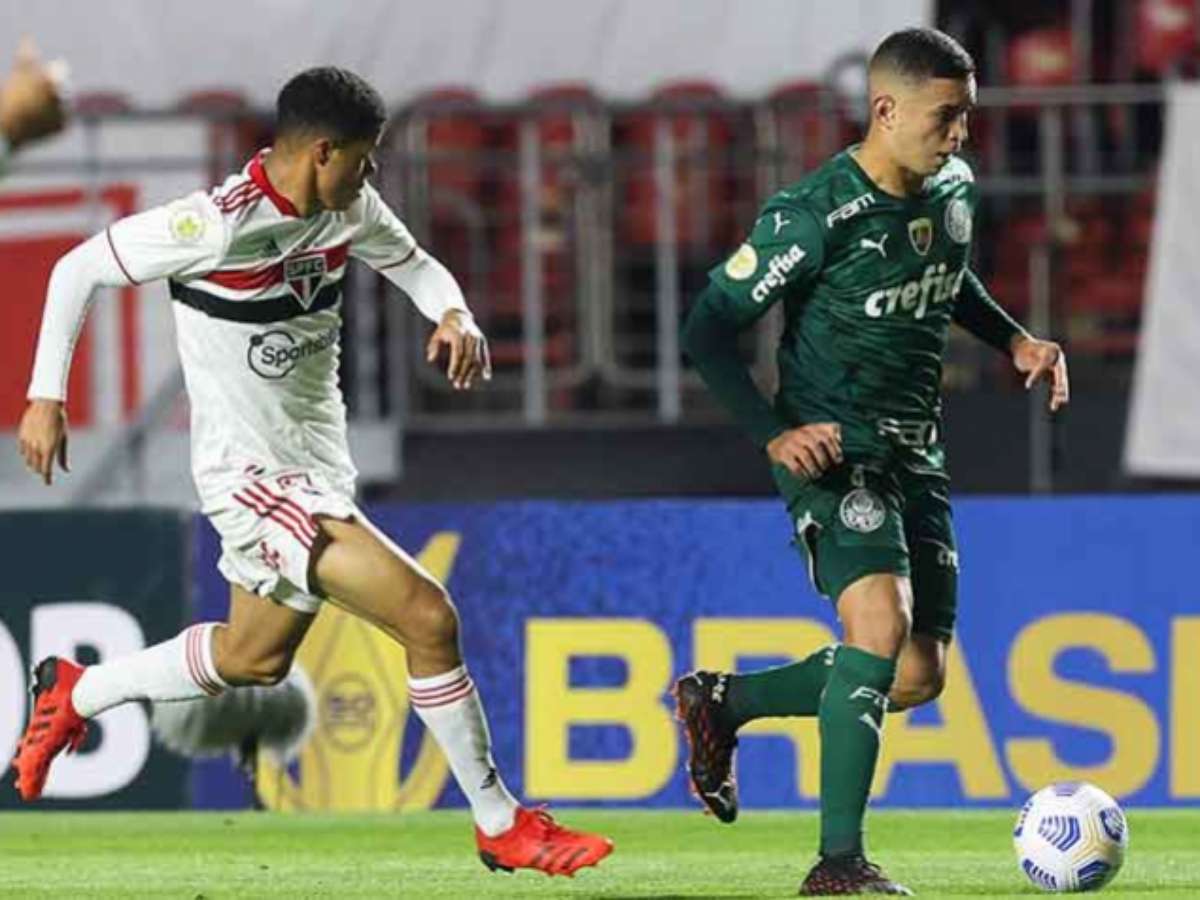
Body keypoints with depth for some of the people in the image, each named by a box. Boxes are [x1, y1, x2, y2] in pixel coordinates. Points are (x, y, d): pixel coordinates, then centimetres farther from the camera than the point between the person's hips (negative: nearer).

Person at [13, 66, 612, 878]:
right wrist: (47, 398, -14)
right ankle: (500, 825, -3)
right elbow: (78, 270, -13)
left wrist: (454, 316, -6)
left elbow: (413, 263, 17)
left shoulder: (350, 209, -2)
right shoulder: (221, 225, -23)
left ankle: (73, 695, 47)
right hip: (254, 474, -9)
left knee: (255, 658, 26)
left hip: (316, 462, 9)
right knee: (428, 615, -17)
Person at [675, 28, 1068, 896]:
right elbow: (710, 327, -13)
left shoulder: (955, 189, 4)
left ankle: (721, 701, 27)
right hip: (835, 450, -8)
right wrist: (774, 434, -22)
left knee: (918, 675, 6)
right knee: (882, 622, -26)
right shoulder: (817, 216, -18)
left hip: (917, 453, 8)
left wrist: (1015, 339, 9)